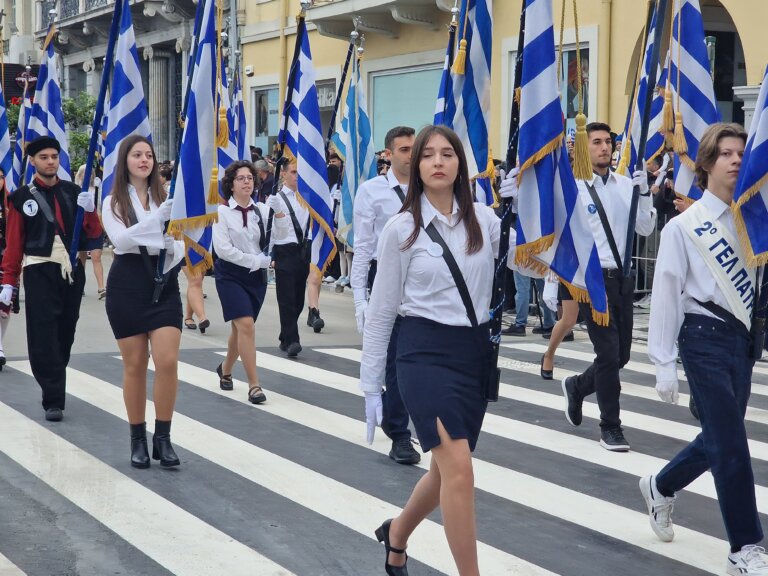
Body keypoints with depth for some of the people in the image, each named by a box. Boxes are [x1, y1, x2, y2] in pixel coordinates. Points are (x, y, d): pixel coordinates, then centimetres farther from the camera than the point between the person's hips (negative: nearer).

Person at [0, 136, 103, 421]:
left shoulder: (73, 192, 9)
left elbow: (94, 234, 7)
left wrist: (89, 210, -12)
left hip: (72, 270, 3)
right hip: (40, 272, -3)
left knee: (65, 335, 9)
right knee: (44, 338, -10)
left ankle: (55, 388, 24)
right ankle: (53, 401, -10)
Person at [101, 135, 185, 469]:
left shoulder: (165, 197, 7)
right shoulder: (113, 202, 1)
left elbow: (180, 245, 8)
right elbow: (120, 239, -16)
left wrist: (174, 250, -15)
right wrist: (157, 219, -24)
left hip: (164, 283, 1)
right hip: (127, 285, -1)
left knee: (167, 361, -9)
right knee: (135, 365, 5)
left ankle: (163, 438, 2)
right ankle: (138, 440, 16)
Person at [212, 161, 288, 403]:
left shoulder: (261, 210, 4)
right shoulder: (223, 211, -8)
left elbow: (280, 234, -6)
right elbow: (222, 248, -14)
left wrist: (278, 211, -22)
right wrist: (256, 260, -14)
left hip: (257, 275, 5)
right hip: (231, 274, -5)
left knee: (241, 328, 14)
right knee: (246, 325, -17)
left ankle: (225, 369, 40)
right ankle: (254, 385, -13)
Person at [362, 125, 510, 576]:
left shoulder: (484, 219, 5)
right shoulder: (401, 229, -3)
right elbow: (381, 311, 1)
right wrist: (371, 386, 1)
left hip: (476, 352, 4)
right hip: (425, 352, -4)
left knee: (447, 470, 15)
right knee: (459, 469, -17)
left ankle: (397, 534, 44)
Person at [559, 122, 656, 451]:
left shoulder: (626, 185, 5)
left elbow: (646, 229, 6)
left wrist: (644, 191, -7)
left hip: (622, 278, 6)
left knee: (620, 355, 13)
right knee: (609, 355, -5)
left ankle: (577, 386, 41)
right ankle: (610, 428, 10)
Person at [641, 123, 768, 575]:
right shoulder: (683, 227, -4)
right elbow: (666, 294, -4)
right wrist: (664, 364, -7)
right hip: (705, 337, -5)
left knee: (720, 440, 15)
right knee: (730, 444, -7)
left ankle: (661, 488, 41)